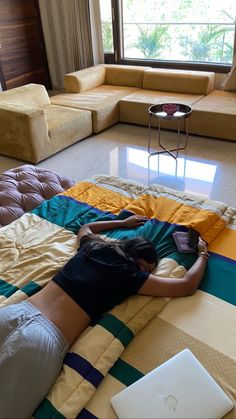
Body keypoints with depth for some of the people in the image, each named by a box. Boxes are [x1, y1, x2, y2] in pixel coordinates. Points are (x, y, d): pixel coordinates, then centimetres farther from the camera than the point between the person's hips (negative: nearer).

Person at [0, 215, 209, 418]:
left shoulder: (92, 246, 17)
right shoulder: (131, 275, 2)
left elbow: (85, 227, 45)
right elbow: (188, 285, 10)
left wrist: (123, 223, 51)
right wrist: (203, 254, 28)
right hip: (43, 338, -6)